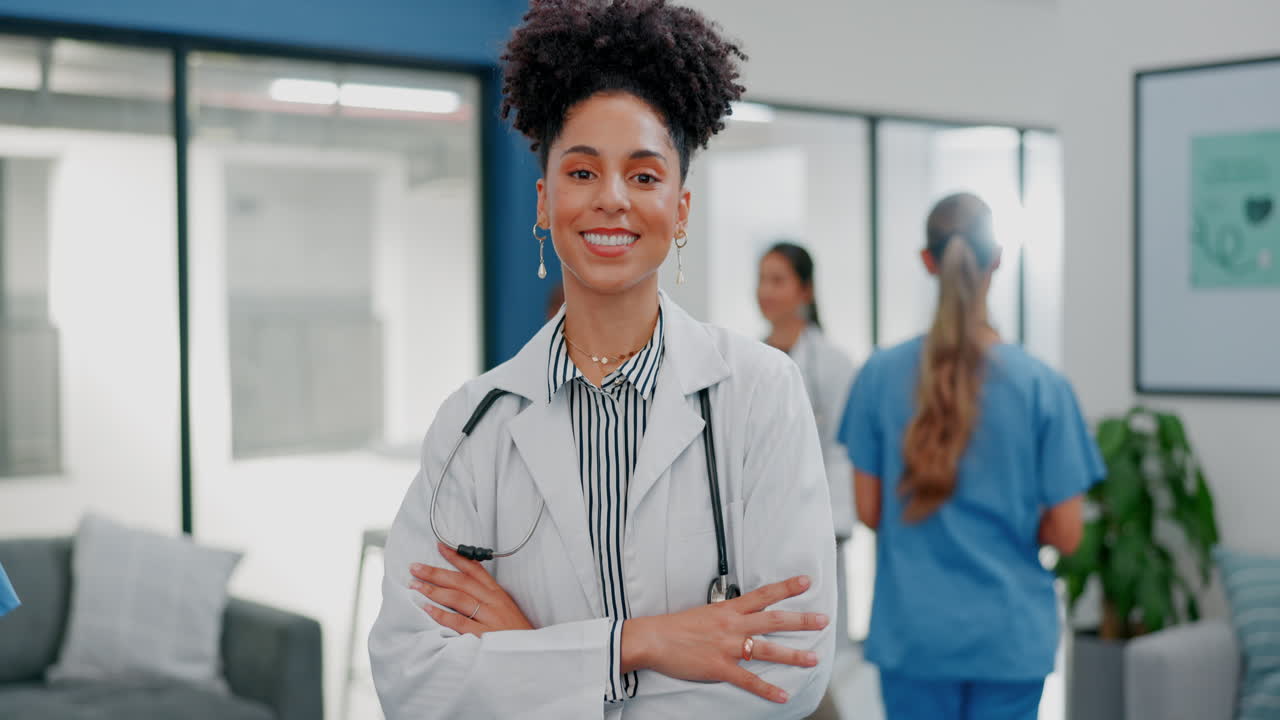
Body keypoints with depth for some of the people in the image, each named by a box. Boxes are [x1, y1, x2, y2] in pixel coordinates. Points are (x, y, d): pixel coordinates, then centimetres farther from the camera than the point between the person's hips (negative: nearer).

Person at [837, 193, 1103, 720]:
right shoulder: (1042, 385, -12)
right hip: (1010, 636, -1)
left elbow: (869, 510, -1)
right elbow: (1065, 534, -7)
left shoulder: (880, 375, -8)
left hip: (913, 632, 1)